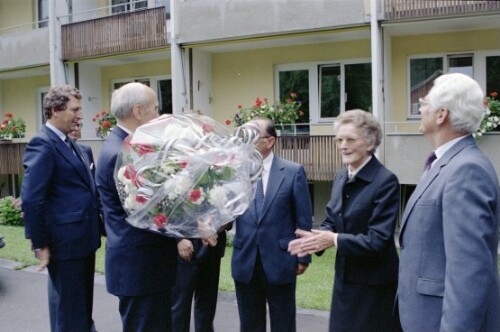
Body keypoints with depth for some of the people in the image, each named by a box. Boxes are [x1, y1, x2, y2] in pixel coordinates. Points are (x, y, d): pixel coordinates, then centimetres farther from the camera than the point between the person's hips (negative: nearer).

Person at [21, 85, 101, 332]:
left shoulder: (67, 143, 12)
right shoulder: (43, 145, -16)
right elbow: (31, 199, -21)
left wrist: (93, 233, 12)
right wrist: (40, 244, -17)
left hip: (82, 239, 9)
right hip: (65, 242, -9)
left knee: (82, 306, 21)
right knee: (68, 310, 6)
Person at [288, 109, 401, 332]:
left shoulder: (386, 181, -19)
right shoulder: (340, 177, 6)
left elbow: (378, 240, -23)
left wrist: (334, 240, -23)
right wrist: (317, 238, -11)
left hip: (374, 284, -7)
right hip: (344, 278, 7)